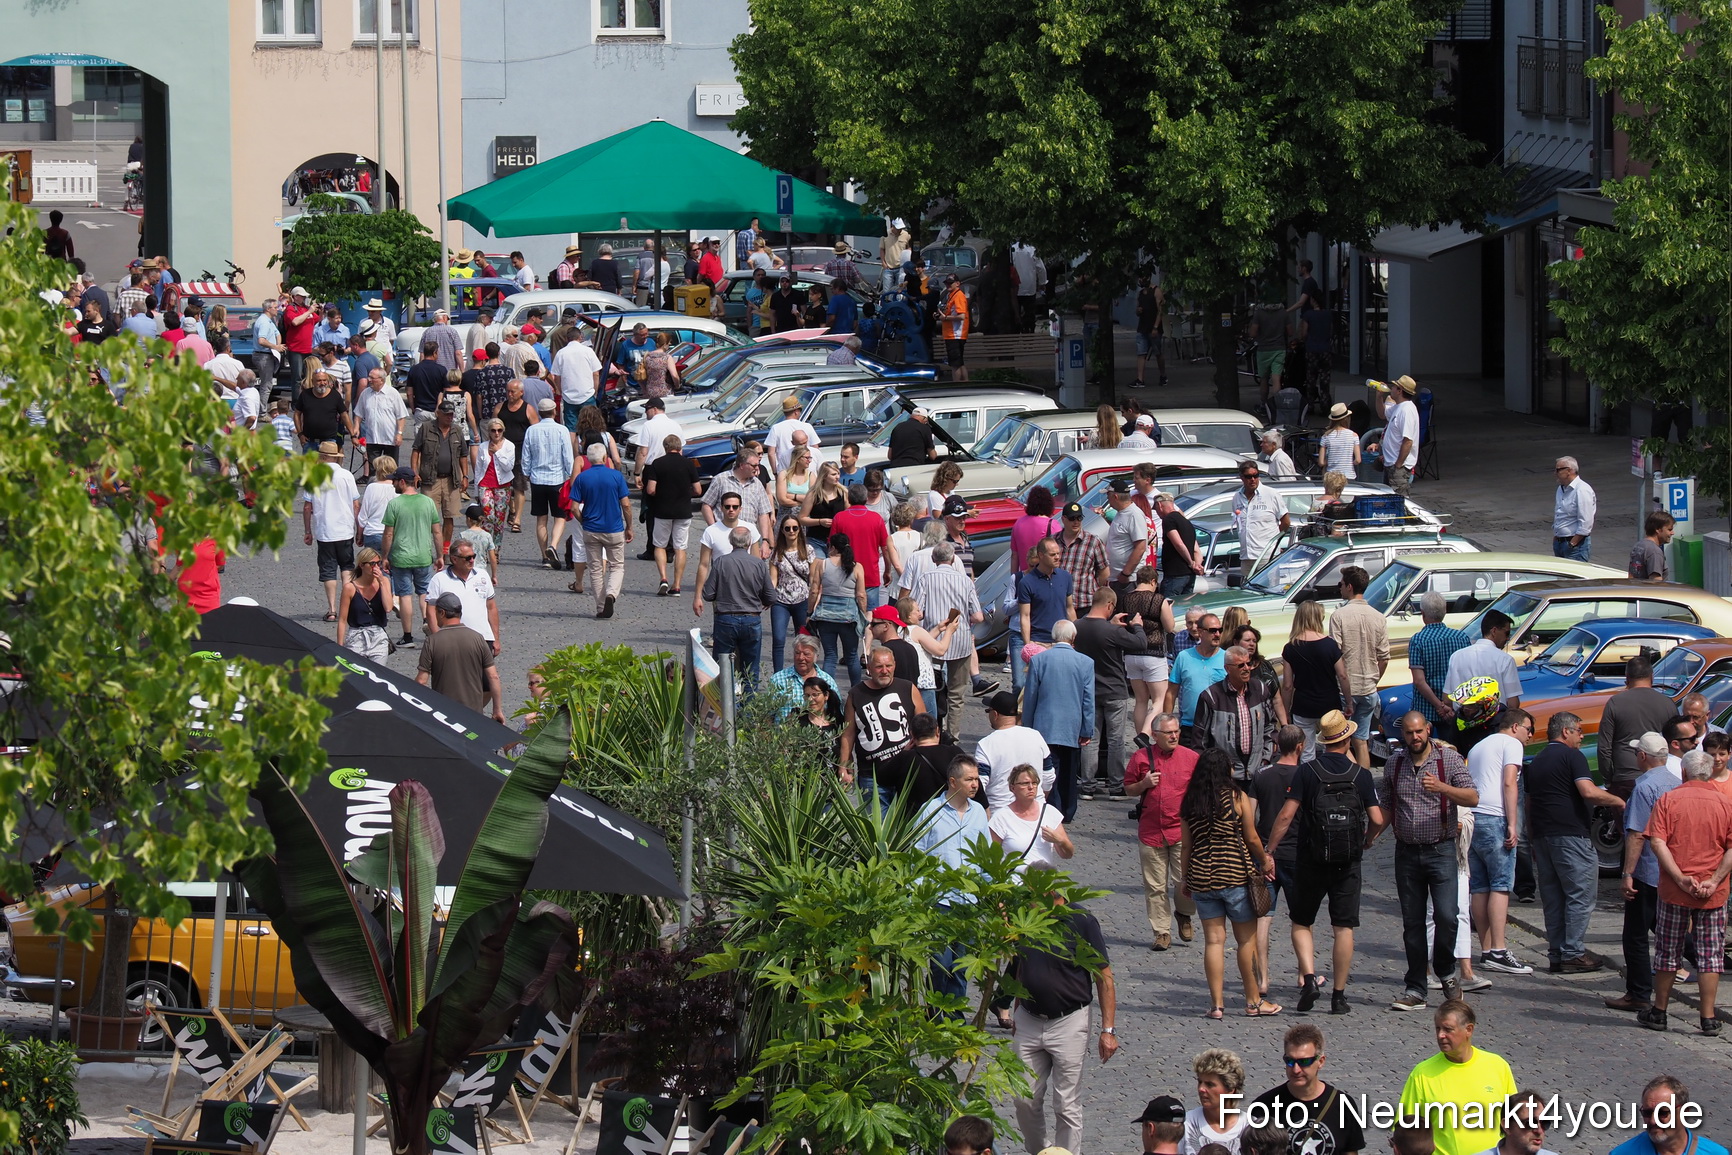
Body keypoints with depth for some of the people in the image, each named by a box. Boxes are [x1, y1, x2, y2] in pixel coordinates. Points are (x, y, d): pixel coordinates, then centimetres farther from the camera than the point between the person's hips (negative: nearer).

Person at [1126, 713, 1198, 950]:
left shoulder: (1191, 758, 3)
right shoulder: (1141, 758, 3)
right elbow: (1128, 789, 12)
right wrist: (1144, 784, -9)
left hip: (1183, 831, -1)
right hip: (1151, 830, 1)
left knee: (1186, 881, -8)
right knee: (1155, 886, 3)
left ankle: (1184, 913, 22)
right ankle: (1161, 931, 13)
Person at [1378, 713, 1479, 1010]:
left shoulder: (1449, 759, -3)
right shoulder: (1394, 763, 9)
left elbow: (1473, 798, -10)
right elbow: (1386, 807, 17)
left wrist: (1441, 788, -25)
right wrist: (1369, 837, 5)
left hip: (1440, 849, -3)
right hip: (1407, 853, 3)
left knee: (1446, 916, -14)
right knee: (1412, 922, 4)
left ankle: (1446, 973, 10)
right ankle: (1415, 990, 8)